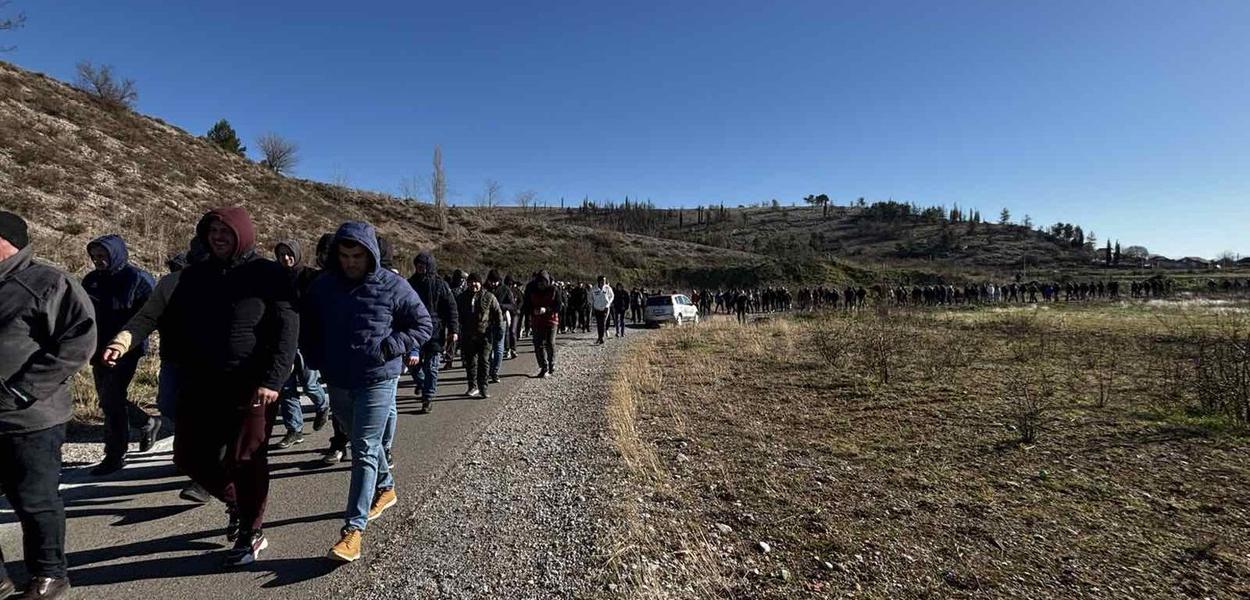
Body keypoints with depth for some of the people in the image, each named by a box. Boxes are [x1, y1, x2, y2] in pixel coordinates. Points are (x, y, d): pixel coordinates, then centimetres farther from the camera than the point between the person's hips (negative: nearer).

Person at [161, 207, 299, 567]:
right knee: (190, 456, 10)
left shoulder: (268, 275, -7)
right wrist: (185, 365, 8)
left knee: (245, 461, 2)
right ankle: (235, 503, 37)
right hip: (200, 386, 6)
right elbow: (171, 322, 20)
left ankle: (251, 535, 20)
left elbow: (287, 332, -13)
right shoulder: (194, 275, 9)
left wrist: (272, 380, -20)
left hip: (251, 387, -6)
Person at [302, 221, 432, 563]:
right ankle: (385, 489, 43)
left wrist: (388, 348, -16)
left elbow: (423, 325, -5)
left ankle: (354, 528, -2)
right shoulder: (323, 286, 1)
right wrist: (318, 362, 4)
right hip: (338, 382, 5)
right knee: (364, 444, 20)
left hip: (378, 381, -5)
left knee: (365, 451, -6)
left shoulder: (392, 286, -11)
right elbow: (308, 327, 16)